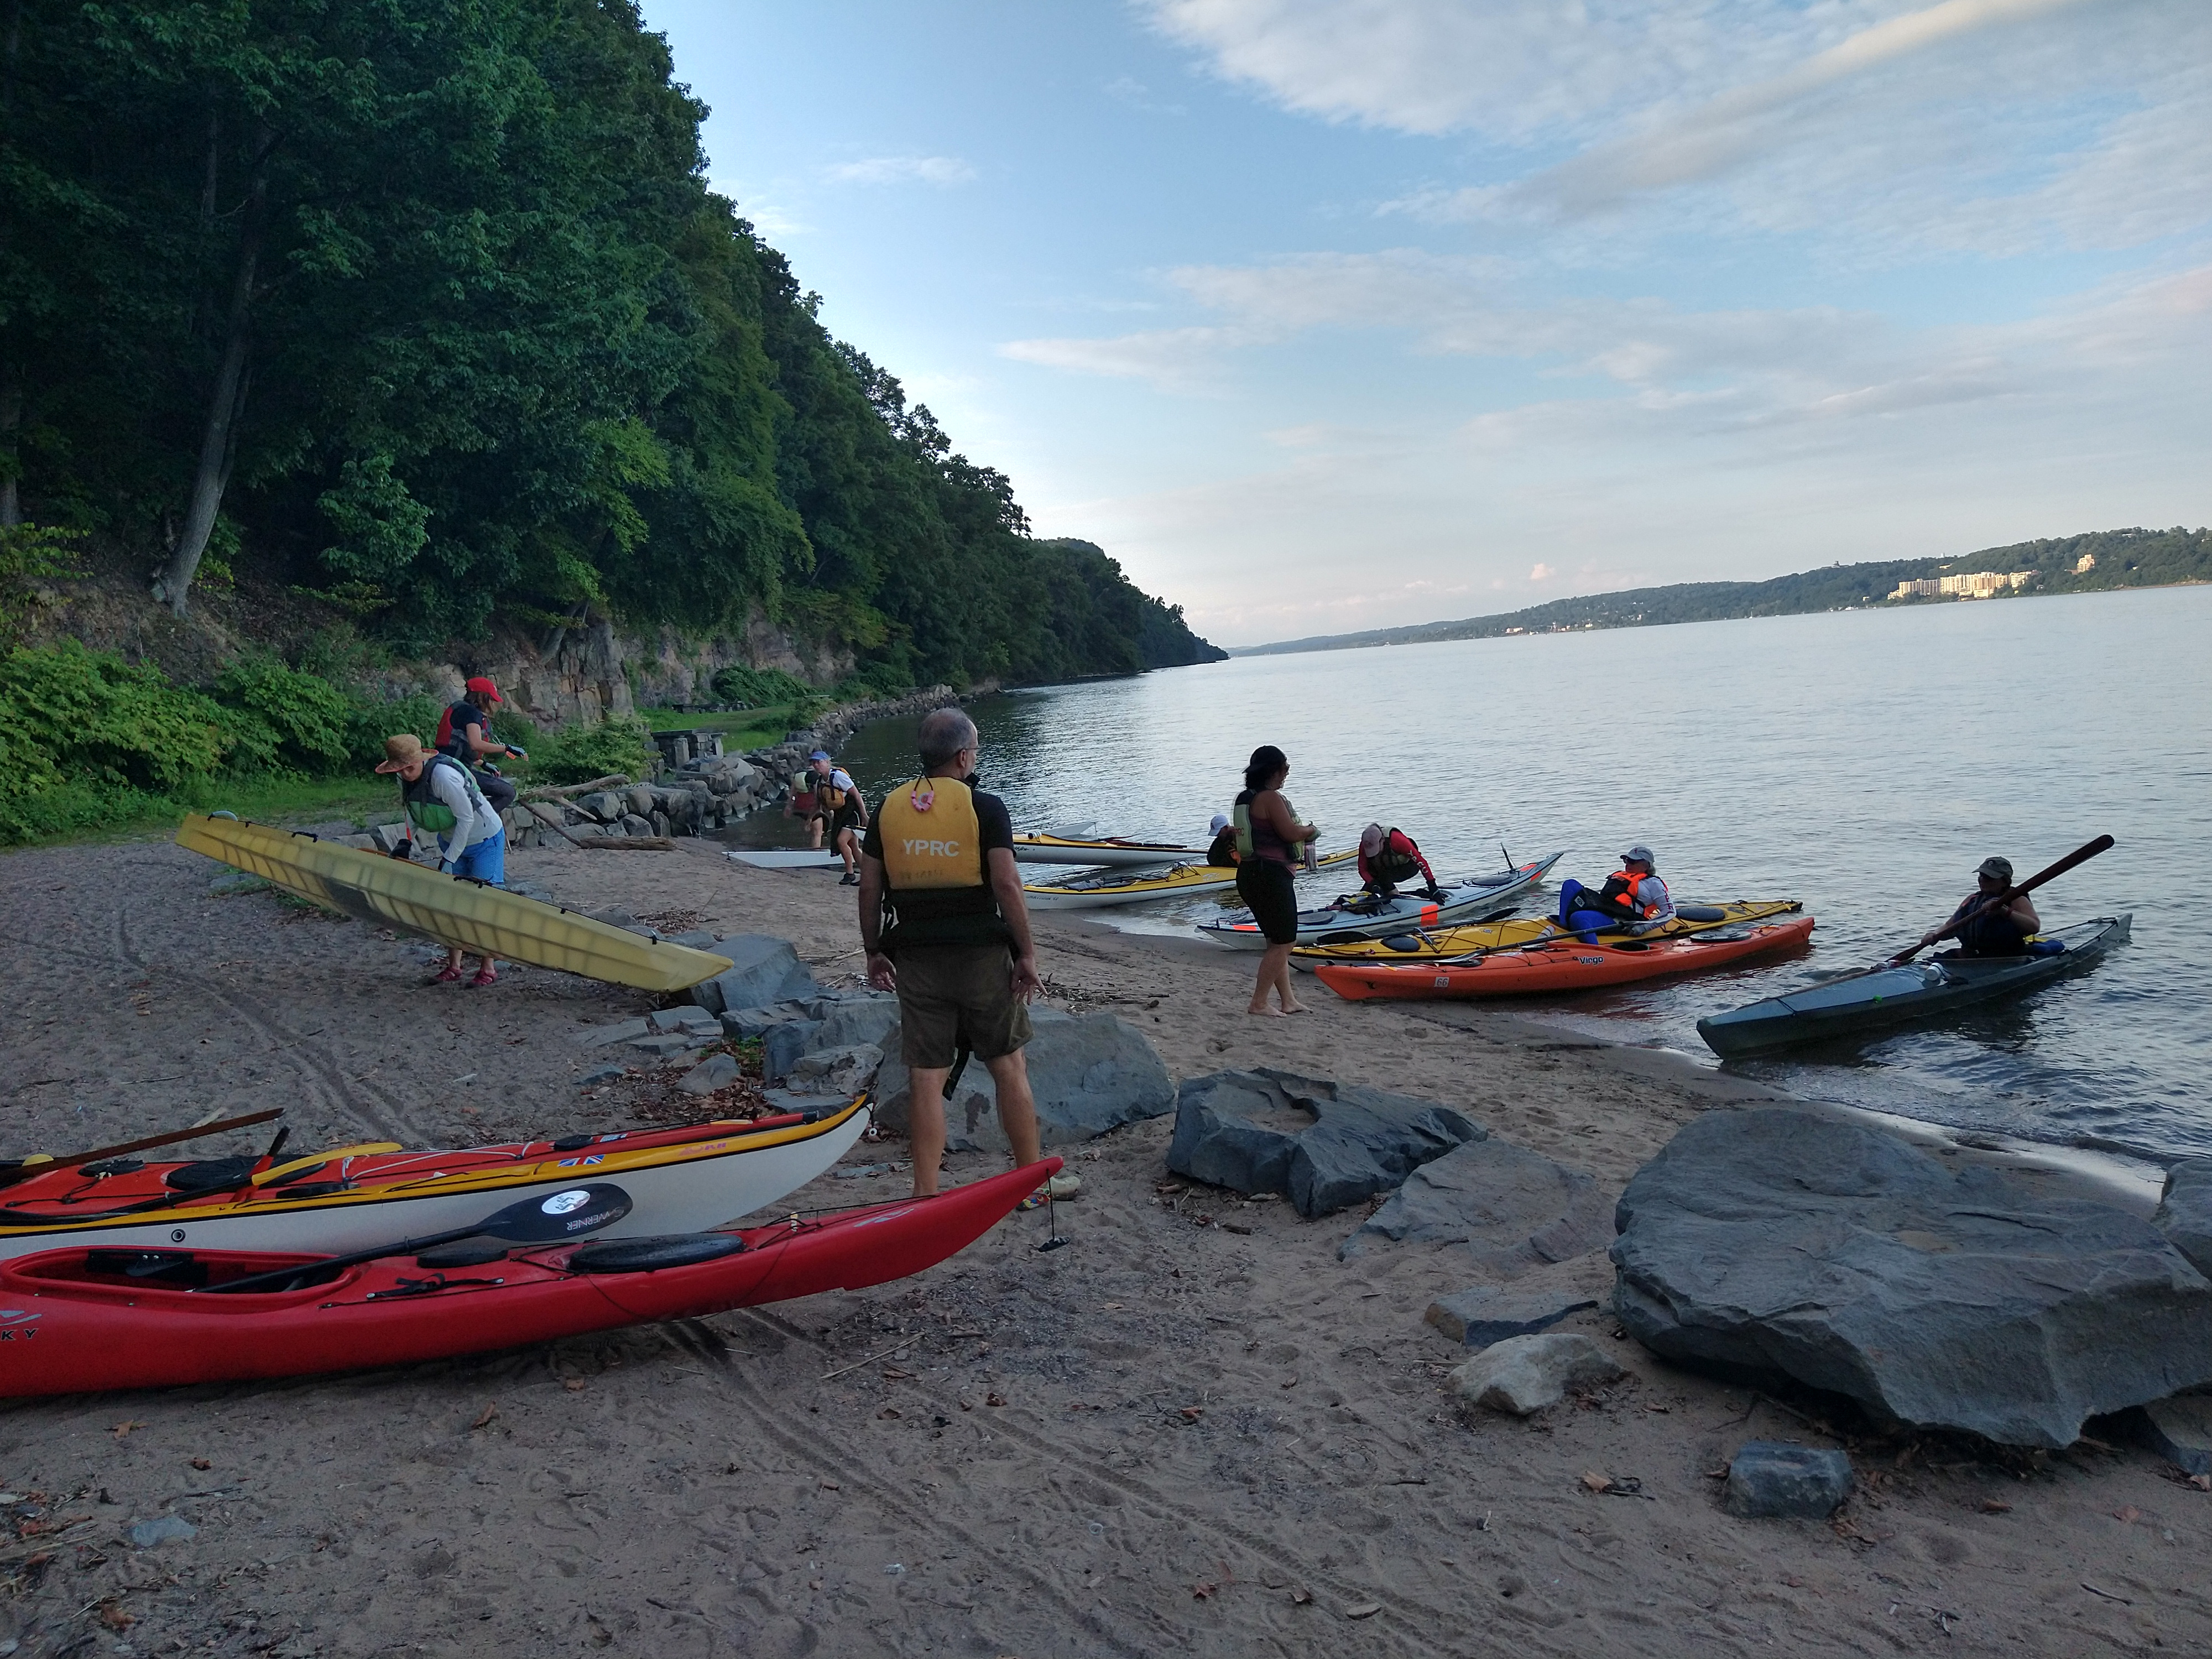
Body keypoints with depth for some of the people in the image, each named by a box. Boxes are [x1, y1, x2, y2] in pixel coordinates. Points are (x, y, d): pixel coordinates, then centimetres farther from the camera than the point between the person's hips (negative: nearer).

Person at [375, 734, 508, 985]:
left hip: (484, 839, -8)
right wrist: (407, 842, -4)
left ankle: (488, 968, 2)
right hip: (450, 841, 8)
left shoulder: (444, 776, -32)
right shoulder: (406, 779, -8)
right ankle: (453, 966, 14)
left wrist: (450, 859, -23)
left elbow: (466, 818, -27)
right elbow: (415, 813, 10)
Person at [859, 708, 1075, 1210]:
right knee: (1009, 1066, 10)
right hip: (980, 956, -3)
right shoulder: (984, 808, -7)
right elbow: (1007, 885, -14)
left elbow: (869, 890, 5)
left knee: (926, 1078, 6)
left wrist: (874, 952, 16)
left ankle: (926, 1197, 9)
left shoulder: (888, 809, 4)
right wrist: (1027, 953, -7)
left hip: (916, 960, 3)